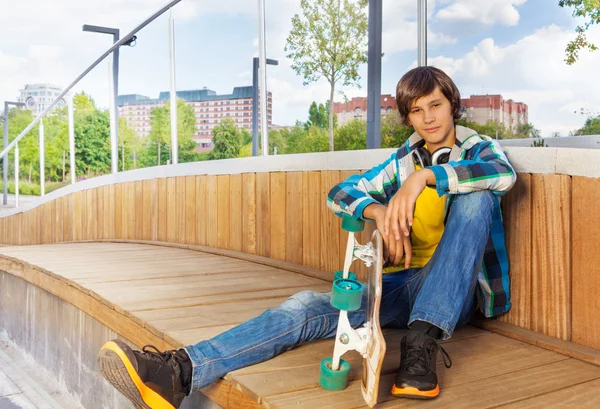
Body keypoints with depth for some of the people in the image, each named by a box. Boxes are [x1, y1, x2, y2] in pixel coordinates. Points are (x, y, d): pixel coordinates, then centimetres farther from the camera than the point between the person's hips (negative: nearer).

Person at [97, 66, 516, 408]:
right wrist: (378, 211, -19)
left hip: (454, 291, -2)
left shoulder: (478, 148, 7)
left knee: (476, 196, -27)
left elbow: (505, 174, -19)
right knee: (308, 306, -24)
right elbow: (340, 194, 3)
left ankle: (422, 342, -38)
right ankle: (180, 373, -39)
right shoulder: (403, 161, 16)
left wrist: (425, 176, -31)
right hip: (401, 285, 3)